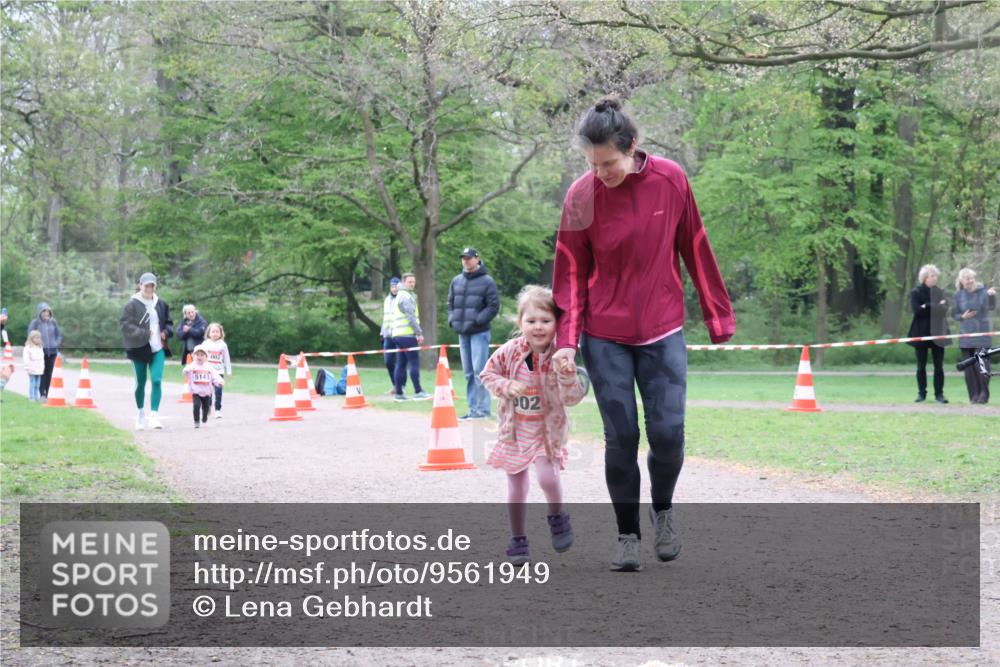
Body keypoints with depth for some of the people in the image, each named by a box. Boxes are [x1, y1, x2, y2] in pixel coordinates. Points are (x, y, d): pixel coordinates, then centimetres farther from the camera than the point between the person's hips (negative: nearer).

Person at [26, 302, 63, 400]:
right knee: (41, 373, -8)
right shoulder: (35, 322, -3)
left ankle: (46, 394, 8)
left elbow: (59, 335, 17)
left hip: (52, 351, 3)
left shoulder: (53, 322, 8)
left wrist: (56, 345, 5)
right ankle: (42, 394, -7)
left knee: (49, 373, 3)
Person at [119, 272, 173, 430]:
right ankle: (140, 414, 28)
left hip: (158, 349, 2)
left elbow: (169, 322, 18)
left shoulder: (161, 304, 6)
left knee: (157, 381, -12)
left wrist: (166, 332, -3)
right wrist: (145, 334, -20)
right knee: (140, 383, 10)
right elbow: (126, 325, -11)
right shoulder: (132, 305, -6)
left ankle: (154, 415, -11)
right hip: (139, 350, -2)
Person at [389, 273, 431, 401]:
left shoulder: (400, 295, 23)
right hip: (407, 334, -10)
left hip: (398, 334, 10)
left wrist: (416, 333, 22)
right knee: (414, 363, -8)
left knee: (401, 364, 7)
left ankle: (399, 393, 6)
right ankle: (418, 392, -10)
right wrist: (419, 332, -14)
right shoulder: (406, 296, -9)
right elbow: (411, 316, -16)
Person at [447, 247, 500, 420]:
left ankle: (483, 408, -7)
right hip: (462, 333, 6)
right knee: (468, 373, 8)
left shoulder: (487, 281, -4)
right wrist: (452, 320, 6)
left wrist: (477, 320, -15)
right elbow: (451, 303, 22)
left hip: (479, 332, -6)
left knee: (479, 371, -10)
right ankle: (473, 408, 13)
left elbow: (494, 306, -8)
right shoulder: (456, 281, 13)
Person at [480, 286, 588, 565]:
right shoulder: (510, 351, -13)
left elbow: (572, 398, -18)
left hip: (547, 429, -2)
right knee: (516, 486, 10)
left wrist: (566, 374, -35)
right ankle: (518, 540, 28)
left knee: (547, 476, -22)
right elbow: (487, 374, 1)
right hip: (514, 429, 2)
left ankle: (557, 517, 10)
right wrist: (507, 386, -17)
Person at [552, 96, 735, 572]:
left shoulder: (670, 180, -7)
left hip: (663, 331, 1)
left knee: (667, 434, -5)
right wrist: (566, 338, -11)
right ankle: (627, 535, 14)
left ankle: (663, 508, 24)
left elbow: (696, 250, 2)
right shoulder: (582, 196, -9)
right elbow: (571, 272, -4)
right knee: (621, 438, 0)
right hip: (605, 336, 0)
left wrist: (718, 314, 6)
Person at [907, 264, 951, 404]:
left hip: (937, 332, 2)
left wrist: (927, 307, -17)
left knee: (939, 366, 0)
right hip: (921, 333, -2)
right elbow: (916, 310, -14)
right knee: (921, 366, 4)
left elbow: (944, 308, -5)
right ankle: (921, 393, 11)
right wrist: (936, 307, -12)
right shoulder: (916, 292, -1)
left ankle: (939, 394, 4)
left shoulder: (939, 292, 9)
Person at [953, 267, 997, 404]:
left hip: (982, 334, -2)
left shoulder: (983, 291, -2)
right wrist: (963, 317, -12)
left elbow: (991, 307, -16)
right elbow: (954, 314, 10)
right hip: (966, 335, 2)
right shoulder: (959, 295, 5)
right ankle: (974, 395, 8)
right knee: (969, 366, 2)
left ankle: (984, 394, -2)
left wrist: (991, 296, -36)